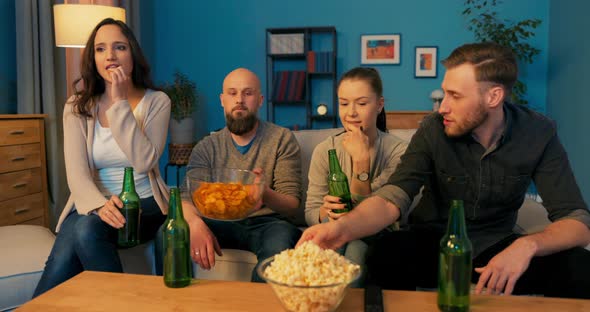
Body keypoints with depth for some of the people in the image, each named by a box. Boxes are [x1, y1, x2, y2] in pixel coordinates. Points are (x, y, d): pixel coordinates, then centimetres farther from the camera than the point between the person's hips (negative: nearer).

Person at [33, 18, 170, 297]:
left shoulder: (156, 102, -2)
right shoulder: (77, 107, 3)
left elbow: (145, 161, -17)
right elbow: (77, 172, -9)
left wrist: (120, 103, -18)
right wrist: (99, 204, -31)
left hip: (143, 206, -1)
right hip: (94, 204, 2)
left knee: (87, 230, -32)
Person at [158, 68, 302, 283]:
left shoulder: (282, 139, 0)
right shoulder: (207, 147, 7)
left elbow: (292, 207, -6)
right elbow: (186, 197, -4)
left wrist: (265, 194, -30)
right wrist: (195, 223, -30)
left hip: (267, 222, -2)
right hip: (222, 223, 3)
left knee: (278, 247, -36)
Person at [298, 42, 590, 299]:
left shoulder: (538, 134, -12)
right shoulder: (434, 129, -15)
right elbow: (391, 199, -24)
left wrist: (527, 244, -36)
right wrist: (344, 227, -46)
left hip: (495, 246, 1)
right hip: (434, 241, -1)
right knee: (386, 255, -33)